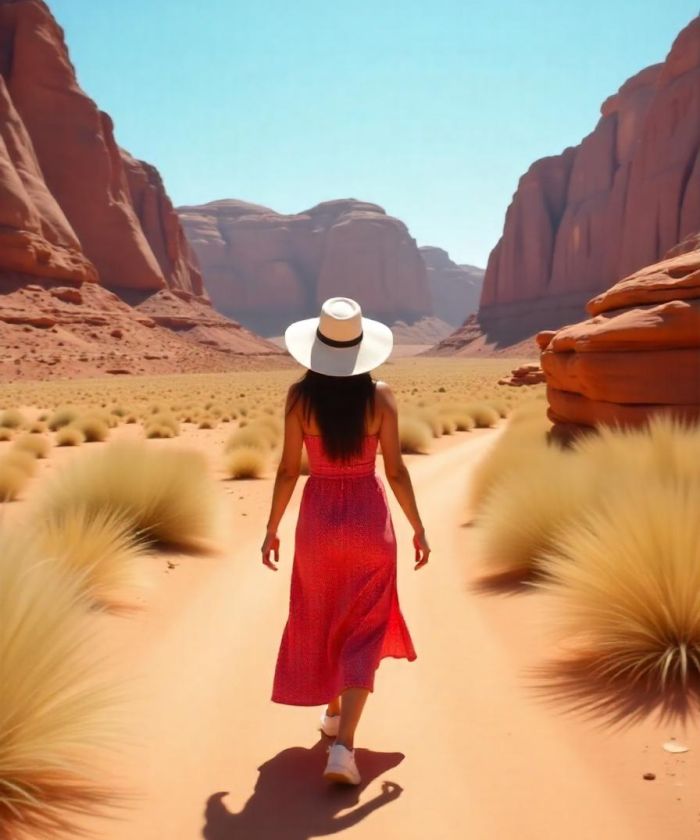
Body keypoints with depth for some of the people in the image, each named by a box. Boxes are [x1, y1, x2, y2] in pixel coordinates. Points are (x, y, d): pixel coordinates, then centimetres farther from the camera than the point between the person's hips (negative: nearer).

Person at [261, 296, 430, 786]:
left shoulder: (300, 396, -8)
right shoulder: (380, 396, -9)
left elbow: (289, 469, -6)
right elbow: (395, 470, -8)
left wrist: (272, 529, 5)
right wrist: (418, 528, 4)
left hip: (318, 516, 1)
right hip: (368, 516, -1)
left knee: (320, 618, 23)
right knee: (363, 632, 6)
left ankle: (332, 710, 42)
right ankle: (343, 746, -4)